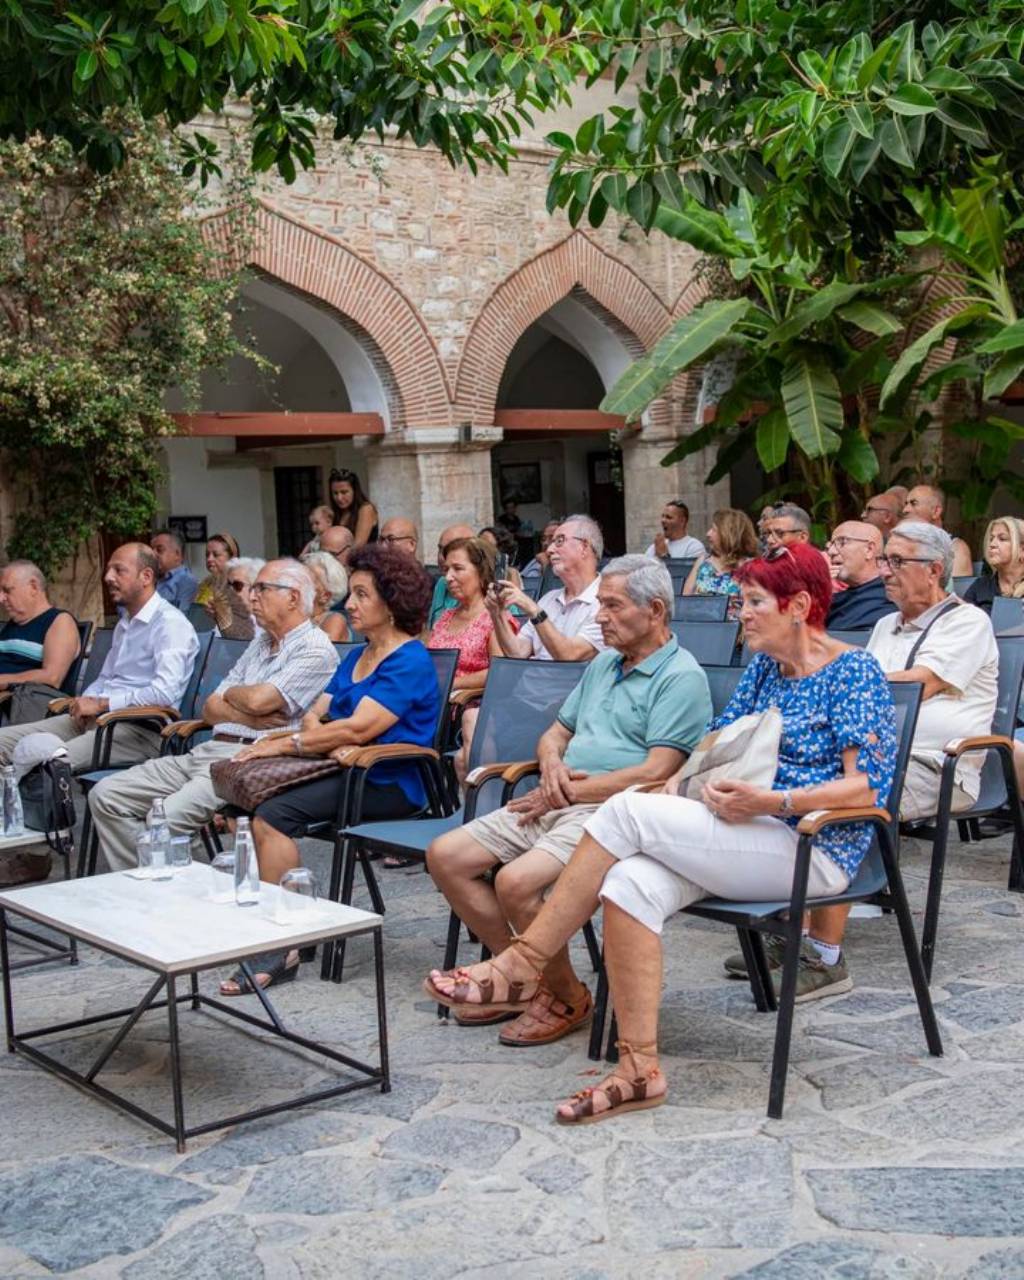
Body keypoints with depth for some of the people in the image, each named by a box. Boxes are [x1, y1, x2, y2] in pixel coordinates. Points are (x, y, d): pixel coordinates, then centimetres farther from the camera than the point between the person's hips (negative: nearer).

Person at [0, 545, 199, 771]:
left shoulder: (170, 623, -8)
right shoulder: (125, 622, 24)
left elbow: (165, 692, -21)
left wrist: (100, 704, -13)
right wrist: (85, 703, 6)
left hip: (139, 728, -9)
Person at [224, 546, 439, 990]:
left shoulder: (410, 662, -9)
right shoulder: (357, 656, 22)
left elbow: (358, 728, -18)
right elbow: (316, 714, 18)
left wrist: (289, 743, -15)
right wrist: (309, 728, -7)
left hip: (389, 783, -8)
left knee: (275, 813, -26)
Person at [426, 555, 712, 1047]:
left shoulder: (681, 678, -7)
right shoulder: (603, 664, 21)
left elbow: (656, 772, -17)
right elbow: (555, 734, 25)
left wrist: (570, 791, -12)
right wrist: (552, 765, 0)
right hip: (555, 804, 9)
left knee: (515, 881, -31)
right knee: (444, 856, -2)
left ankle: (567, 997, -5)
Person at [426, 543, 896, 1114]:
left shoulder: (854, 672, -6)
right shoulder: (765, 667, 17)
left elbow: (865, 787, -15)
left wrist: (772, 801, -25)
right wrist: (682, 778, -5)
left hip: (815, 850, -7)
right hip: (758, 836, 7)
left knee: (628, 810, -22)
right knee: (631, 884, -23)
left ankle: (524, 964, -14)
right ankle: (640, 1071, -22)